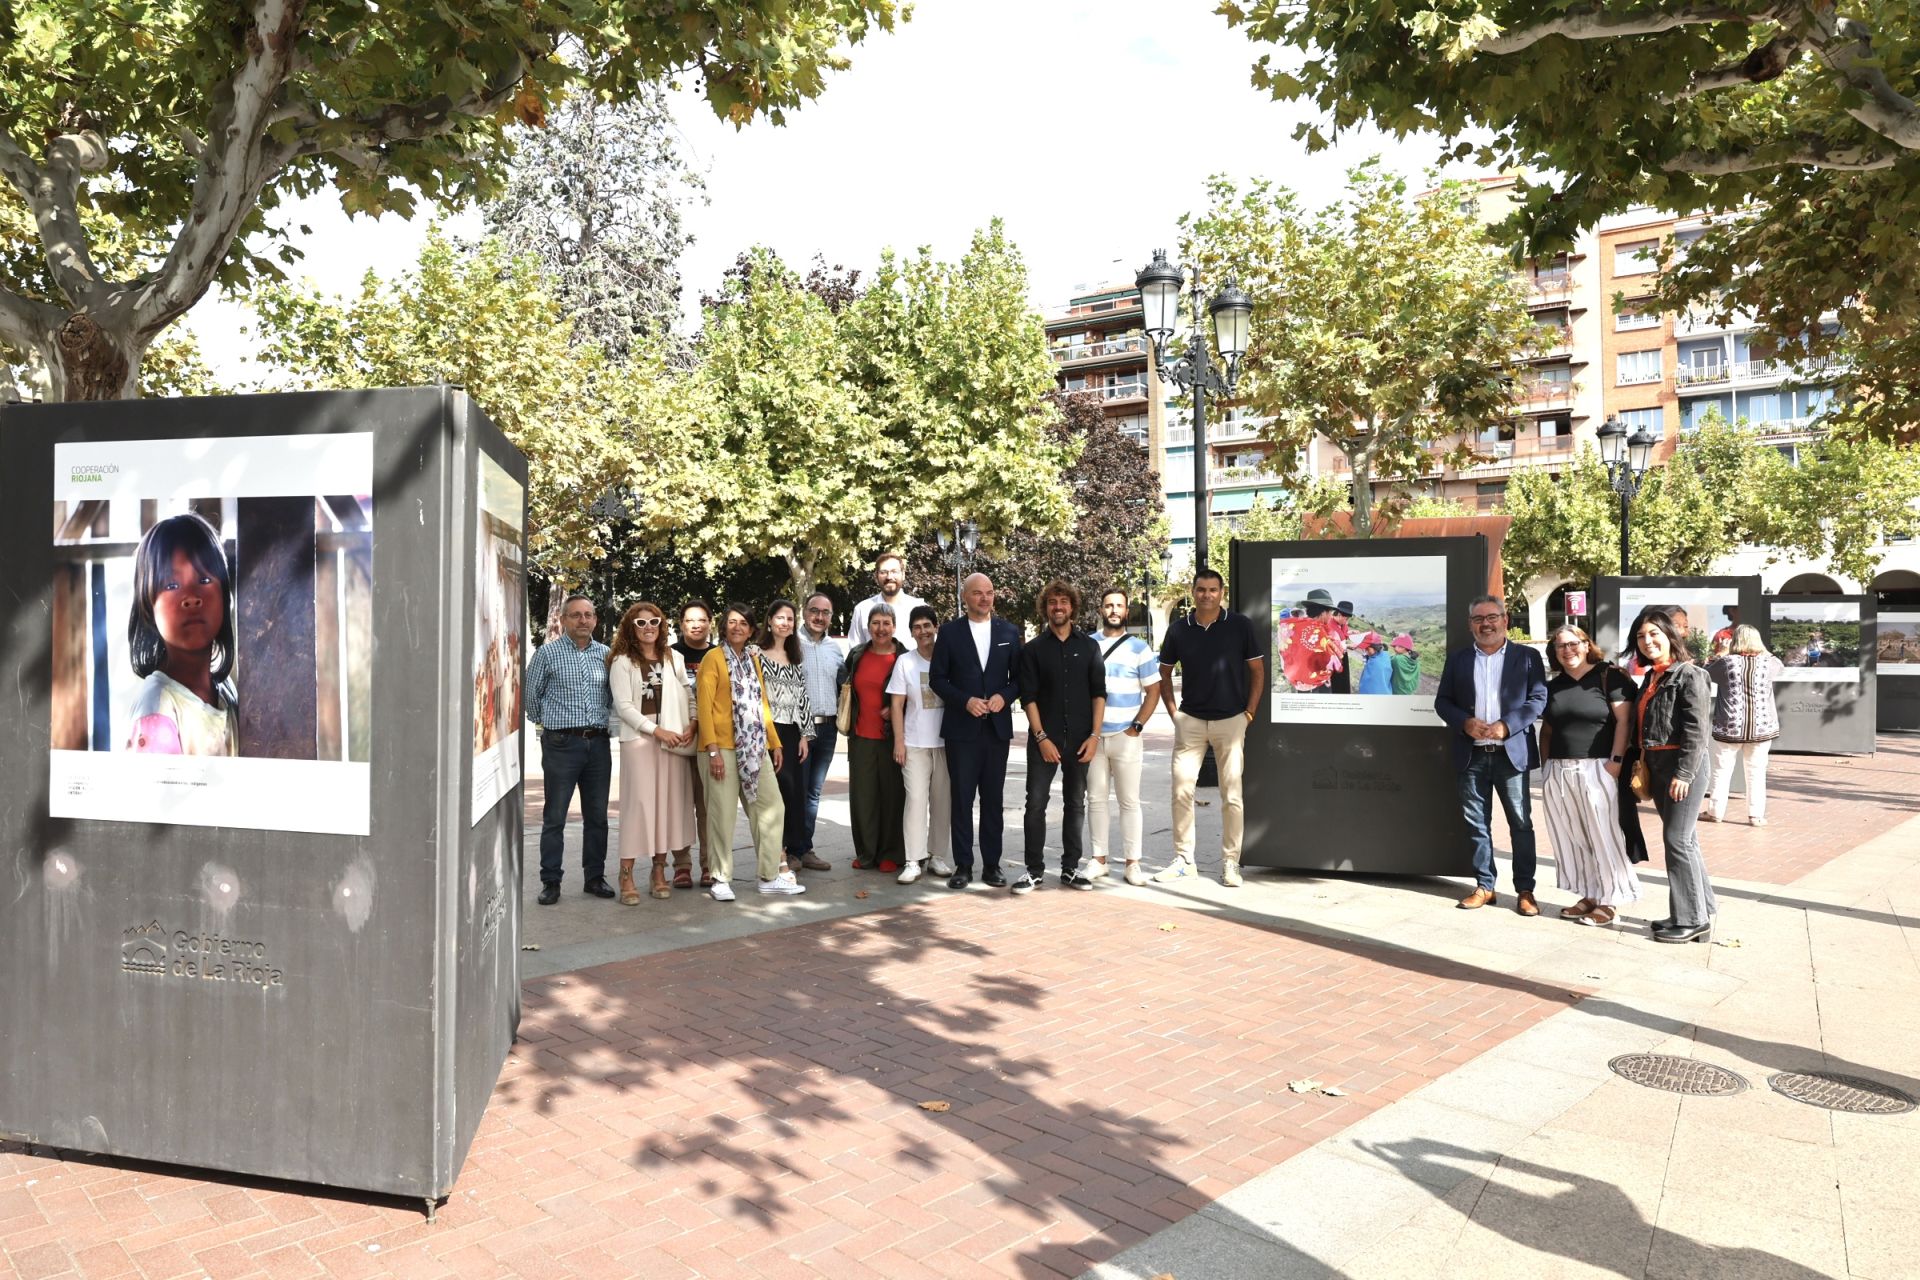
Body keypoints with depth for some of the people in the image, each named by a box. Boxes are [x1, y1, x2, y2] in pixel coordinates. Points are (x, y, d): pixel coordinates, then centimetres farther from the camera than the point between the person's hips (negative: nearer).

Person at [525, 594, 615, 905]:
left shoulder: (606, 654, 8)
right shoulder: (548, 653, -2)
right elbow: (531, 694, 6)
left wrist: (603, 720, 11)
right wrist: (549, 721, 12)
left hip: (598, 743, 3)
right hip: (562, 744, -3)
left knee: (597, 816, 9)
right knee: (554, 817, 1)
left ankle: (595, 877, 20)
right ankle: (550, 881, 10)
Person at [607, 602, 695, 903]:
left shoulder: (674, 659, 15)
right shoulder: (622, 662, 3)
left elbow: (689, 696, 14)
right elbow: (623, 705, -5)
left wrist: (691, 725, -4)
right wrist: (656, 731, -12)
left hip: (675, 740, 4)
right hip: (638, 739, -4)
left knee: (670, 803, 3)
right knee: (638, 803, -7)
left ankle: (659, 870, 13)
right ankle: (626, 876, -2)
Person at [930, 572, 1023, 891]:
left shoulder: (1009, 632, 7)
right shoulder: (949, 632, 1)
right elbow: (937, 678, 0)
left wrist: (1004, 696, -10)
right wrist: (965, 701, -13)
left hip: (997, 727, 2)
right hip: (961, 728, -2)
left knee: (992, 799, 7)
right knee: (962, 799, 1)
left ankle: (991, 865, 15)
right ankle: (963, 865, 9)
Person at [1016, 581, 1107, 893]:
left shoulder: (1088, 646, 7)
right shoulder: (1033, 649, 3)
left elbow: (1099, 693, 4)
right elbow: (1028, 697, -1)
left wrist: (1094, 735, -5)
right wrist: (1041, 737, -10)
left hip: (1080, 739, 2)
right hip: (1044, 739, -1)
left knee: (1075, 804, 8)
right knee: (1036, 803, -3)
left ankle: (1070, 867, 17)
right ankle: (1034, 869, 5)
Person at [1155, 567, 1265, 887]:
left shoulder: (1240, 625, -2)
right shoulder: (1178, 629, 3)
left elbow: (1257, 669, 4)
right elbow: (1164, 672, 14)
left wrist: (1250, 712, -1)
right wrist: (1173, 711, 5)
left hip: (1230, 720, -2)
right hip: (1189, 720, 2)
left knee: (1232, 795, 1)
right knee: (1181, 791, 0)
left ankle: (1230, 863, 12)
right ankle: (1183, 859, 12)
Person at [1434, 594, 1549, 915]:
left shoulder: (1527, 656, 4)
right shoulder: (1457, 659, 10)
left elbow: (1539, 698, -3)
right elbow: (1442, 701, 7)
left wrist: (1506, 725, -16)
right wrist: (1465, 722, -11)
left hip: (1512, 752, -2)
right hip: (1471, 755, 2)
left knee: (1521, 824, 2)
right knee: (1476, 824, 7)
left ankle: (1525, 890, 10)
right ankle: (1484, 886, 16)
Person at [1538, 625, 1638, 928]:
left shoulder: (1609, 676, -3)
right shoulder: (1552, 686, 14)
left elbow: (1624, 720, -9)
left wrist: (1616, 761, -16)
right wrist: (1546, 764, 10)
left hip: (1597, 770, -6)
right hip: (1559, 773, 6)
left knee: (1603, 835, -1)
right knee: (1572, 837, 9)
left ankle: (1609, 900, 9)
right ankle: (1589, 895, 19)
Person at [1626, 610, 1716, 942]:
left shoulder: (1689, 675, -10)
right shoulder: (1652, 678, 15)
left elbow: (1696, 730, -17)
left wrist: (1684, 773, -21)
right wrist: (1641, 764, 12)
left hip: (1682, 764, -9)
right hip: (1656, 765, 9)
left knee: (1677, 840, -7)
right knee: (1684, 839, 13)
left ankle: (1692, 920, 1)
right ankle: (1700, 912, 21)